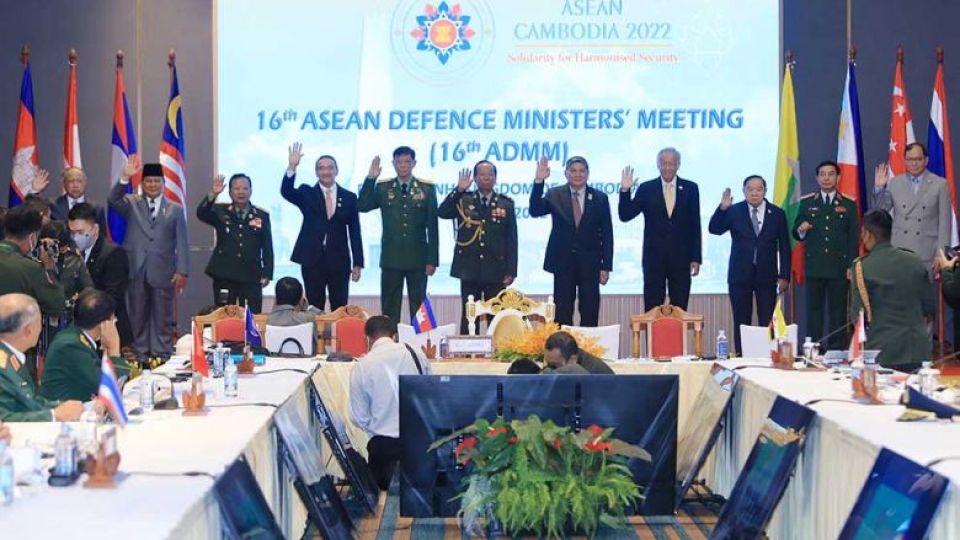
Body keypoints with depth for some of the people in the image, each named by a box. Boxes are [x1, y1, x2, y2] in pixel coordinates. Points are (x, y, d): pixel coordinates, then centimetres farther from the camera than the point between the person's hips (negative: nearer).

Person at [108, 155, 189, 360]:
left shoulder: (175, 209, 9)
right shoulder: (132, 204, 11)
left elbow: (182, 243, 4)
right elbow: (114, 200, -10)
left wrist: (182, 271, -5)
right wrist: (125, 178, -24)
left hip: (163, 272, -1)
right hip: (136, 271, 1)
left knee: (163, 318, 2)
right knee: (137, 318, 6)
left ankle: (162, 356, 7)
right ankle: (140, 356, 12)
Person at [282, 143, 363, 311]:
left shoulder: (349, 197, 5)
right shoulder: (307, 194, 5)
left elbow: (355, 232, 5)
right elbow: (286, 192, -15)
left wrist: (357, 263, 2)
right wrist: (292, 167, -30)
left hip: (339, 262, 0)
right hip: (312, 261, 0)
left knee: (340, 309, 2)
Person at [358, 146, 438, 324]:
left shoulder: (427, 188, 1)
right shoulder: (382, 187, 4)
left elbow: (432, 226, 0)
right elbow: (362, 207, -9)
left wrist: (432, 259, -4)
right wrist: (370, 178, -16)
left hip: (418, 258, -1)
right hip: (391, 258, 1)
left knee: (419, 308, 6)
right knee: (389, 310, 4)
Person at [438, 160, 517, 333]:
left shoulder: (506, 204, 4)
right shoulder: (463, 200, 5)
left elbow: (512, 239, 2)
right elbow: (442, 213, -11)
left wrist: (511, 271, -3)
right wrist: (459, 190, -20)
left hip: (496, 271, 0)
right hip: (469, 270, 0)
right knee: (468, 317, 4)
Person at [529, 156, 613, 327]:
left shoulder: (600, 198, 4)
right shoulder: (554, 195, 4)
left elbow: (607, 234, 4)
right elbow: (535, 211, -12)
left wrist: (606, 267, -2)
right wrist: (539, 182, -23)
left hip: (590, 264, 0)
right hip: (563, 263, 0)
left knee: (590, 317, 2)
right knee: (562, 316, 2)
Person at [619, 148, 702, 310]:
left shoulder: (690, 188, 5)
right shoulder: (646, 189, 3)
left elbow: (695, 225, 4)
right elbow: (625, 216, -1)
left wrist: (696, 258, 0)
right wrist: (625, 190, -15)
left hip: (681, 258, 0)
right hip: (654, 257, 0)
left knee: (680, 309, 4)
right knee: (652, 309, 1)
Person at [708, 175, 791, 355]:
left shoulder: (777, 214, 4)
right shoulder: (734, 211, 2)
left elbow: (784, 247, 6)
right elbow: (715, 229, -9)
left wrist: (784, 276, 1)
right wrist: (722, 208, -24)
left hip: (767, 276, 0)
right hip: (740, 275, 0)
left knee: (767, 323, -1)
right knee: (741, 322, 3)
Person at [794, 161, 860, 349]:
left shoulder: (849, 204, 6)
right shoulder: (806, 202, 8)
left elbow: (854, 237, 3)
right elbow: (796, 233, 7)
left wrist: (852, 266, -4)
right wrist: (800, 231, -17)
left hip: (839, 267, 0)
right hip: (814, 267, 1)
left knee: (838, 313, 4)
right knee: (813, 312, 3)